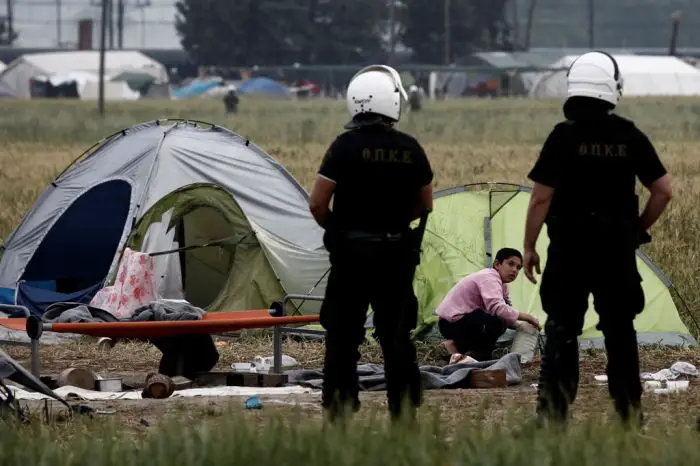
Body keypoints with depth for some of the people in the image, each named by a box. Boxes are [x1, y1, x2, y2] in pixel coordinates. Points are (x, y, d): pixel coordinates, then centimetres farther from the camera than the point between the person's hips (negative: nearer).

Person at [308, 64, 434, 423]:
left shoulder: (345, 147, -11)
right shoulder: (410, 149, -1)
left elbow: (317, 204, -11)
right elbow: (425, 204, 10)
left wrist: (334, 227, 8)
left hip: (351, 253, -3)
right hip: (397, 254, 3)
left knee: (342, 336, 5)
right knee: (397, 335, 11)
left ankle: (338, 410, 3)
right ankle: (405, 410, 11)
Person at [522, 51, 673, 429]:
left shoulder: (564, 136, -10)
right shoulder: (630, 137, -1)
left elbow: (541, 198, -10)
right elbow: (663, 191, 2)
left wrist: (529, 247, -1)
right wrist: (639, 229, 15)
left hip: (569, 249, -2)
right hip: (618, 251, 2)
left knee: (561, 333, 5)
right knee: (620, 333, 12)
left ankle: (553, 415, 2)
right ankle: (630, 414, 15)